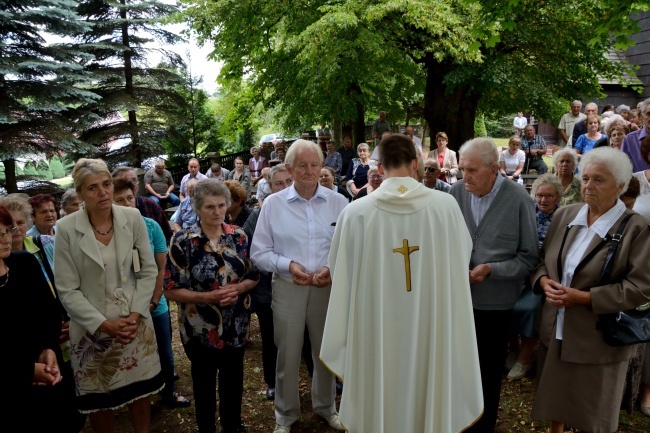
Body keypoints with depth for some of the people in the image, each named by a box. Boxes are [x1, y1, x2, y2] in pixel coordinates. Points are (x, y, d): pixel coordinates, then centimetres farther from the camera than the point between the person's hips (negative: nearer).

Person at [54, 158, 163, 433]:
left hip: (136, 325, 2)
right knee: (100, 400, 12)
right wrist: (104, 325, -13)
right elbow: (68, 290, -8)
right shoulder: (66, 229, -10)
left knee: (140, 392, 15)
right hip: (92, 330, -1)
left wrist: (135, 315, -9)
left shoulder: (133, 218, -5)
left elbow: (148, 271, 0)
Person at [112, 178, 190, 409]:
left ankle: (169, 392, 38)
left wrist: (154, 301, -7)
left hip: (156, 305, 2)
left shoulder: (151, 226, -8)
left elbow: (162, 268, -3)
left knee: (165, 354, 15)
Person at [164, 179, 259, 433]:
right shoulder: (183, 242, -11)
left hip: (236, 326, 3)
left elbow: (253, 276, 4)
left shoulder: (239, 237, -2)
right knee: (205, 385, 14)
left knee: (233, 380, 20)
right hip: (201, 330, -3)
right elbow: (171, 290, -11)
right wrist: (208, 297, -23)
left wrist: (238, 288, -17)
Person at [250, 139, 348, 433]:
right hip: (288, 287, -1)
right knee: (287, 354, 8)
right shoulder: (273, 204, 1)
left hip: (328, 286, 1)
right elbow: (259, 252, 1)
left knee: (326, 351, 15)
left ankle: (326, 407, 41)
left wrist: (334, 268, -15)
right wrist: (288, 265, -13)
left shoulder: (338, 202, 2)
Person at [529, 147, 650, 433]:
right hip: (555, 331, 5)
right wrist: (544, 281, -11)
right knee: (554, 396, 21)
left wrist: (583, 297, -21)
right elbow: (542, 259, 11)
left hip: (597, 339, -4)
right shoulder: (564, 215, 2)